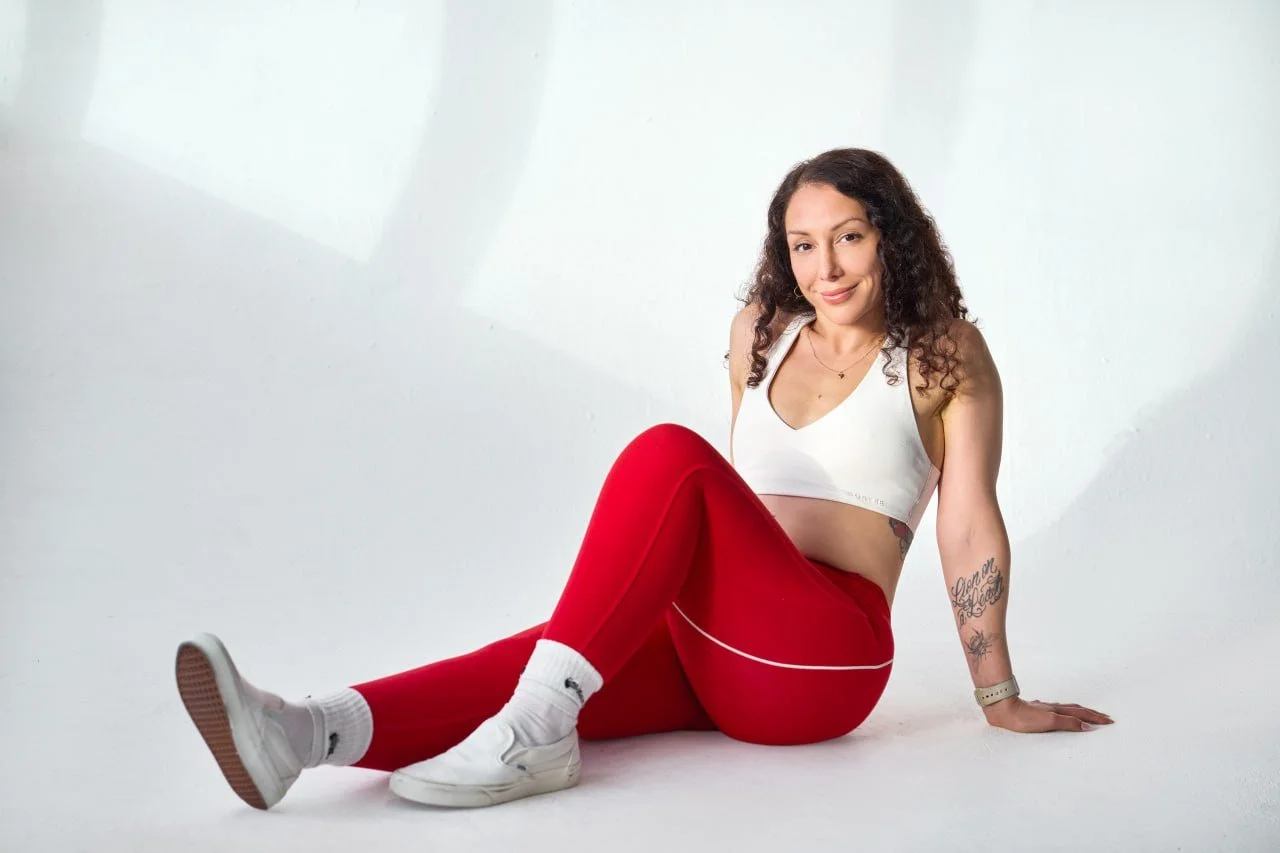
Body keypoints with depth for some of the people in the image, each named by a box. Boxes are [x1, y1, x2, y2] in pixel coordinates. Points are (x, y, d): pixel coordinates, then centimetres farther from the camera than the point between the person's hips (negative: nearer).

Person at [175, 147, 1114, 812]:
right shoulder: (761, 332, 17)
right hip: (704, 649, 5)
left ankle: (536, 729, -38)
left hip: (824, 661, -5)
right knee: (536, 657, -27)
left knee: (667, 455, -30)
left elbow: (971, 526, 0)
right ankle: (309, 732, -50)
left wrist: (1000, 698, 3)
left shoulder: (944, 356, 2)